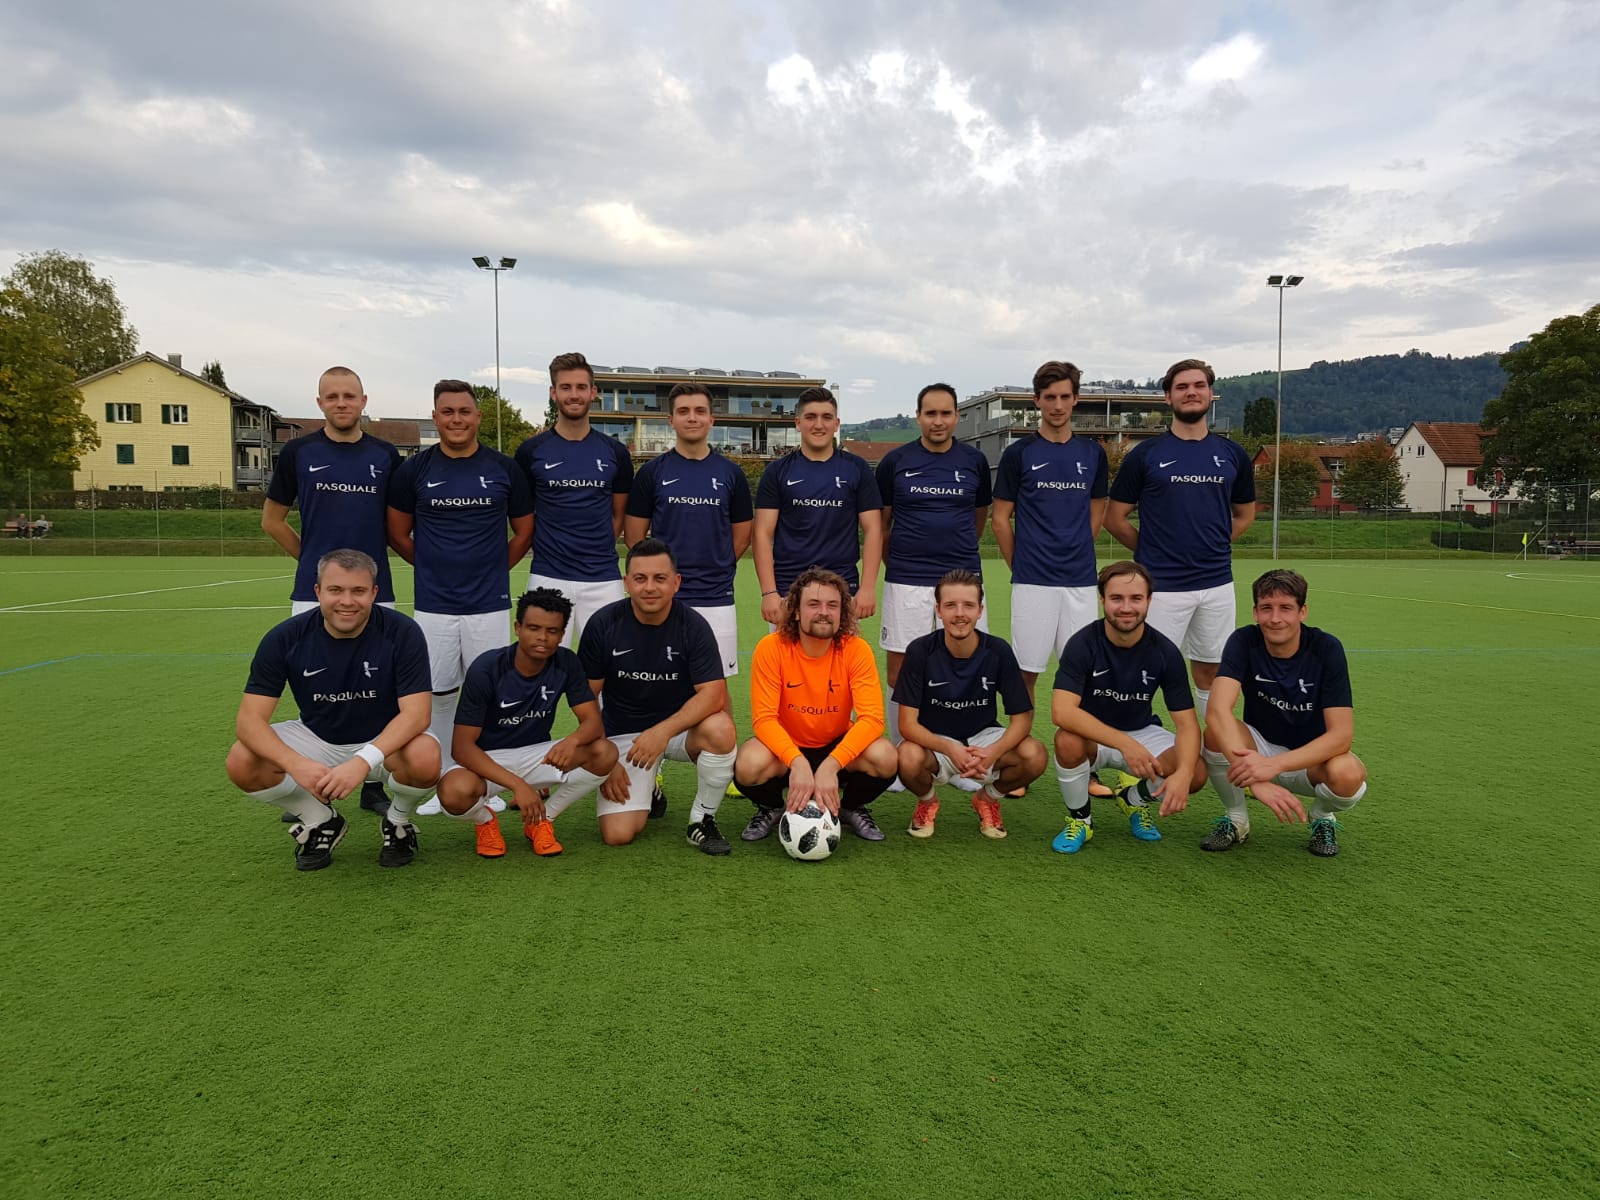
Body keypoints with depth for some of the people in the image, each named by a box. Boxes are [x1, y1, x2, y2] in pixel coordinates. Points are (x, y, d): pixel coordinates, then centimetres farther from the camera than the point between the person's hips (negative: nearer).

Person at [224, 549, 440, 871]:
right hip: (316, 737, 3)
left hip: (386, 740, -2)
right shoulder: (285, 638, -16)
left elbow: (416, 713, -26)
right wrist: (297, 764, -38)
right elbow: (249, 720, -19)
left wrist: (363, 761, -43)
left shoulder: (402, 632, -21)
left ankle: (398, 821, 2)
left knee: (425, 758, -35)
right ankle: (320, 821, 6)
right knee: (242, 763, -23)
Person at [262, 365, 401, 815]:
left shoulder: (386, 455, 5)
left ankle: (373, 786, 19)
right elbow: (272, 520, 11)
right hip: (313, 592, -1)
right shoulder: (298, 451, 2)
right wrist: (312, 558, 8)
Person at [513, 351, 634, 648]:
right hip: (548, 578, -1)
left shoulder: (615, 452, 6)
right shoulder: (531, 451, 2)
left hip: (603, 579, 1)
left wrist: (598, 549, 9)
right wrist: (548, 547, 6)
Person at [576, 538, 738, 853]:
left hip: (680, 726, 0)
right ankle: (649, 791, 21)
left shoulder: (693, 625, -13)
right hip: (622, 733, 1)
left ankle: (702, 820, -8)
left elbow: (714, 694, -20)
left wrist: (663, 731, -32)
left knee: (721, 730, -35)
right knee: (617, 835, -16)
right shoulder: (603, 624, -10)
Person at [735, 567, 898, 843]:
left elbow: (872, 717, -23)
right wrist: (797, 762, -38)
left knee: (885, 758, -29)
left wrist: (829, 766, -36)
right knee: (749, 766, -33)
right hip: (786, 748, -1)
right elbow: (764, 718, -20)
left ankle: (852, 809, 7)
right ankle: (771, 809, 5)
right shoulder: (771, 648, -18)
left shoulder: (856, 650, -16)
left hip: (838, 747, 1)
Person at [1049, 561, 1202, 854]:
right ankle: (1079, 819, -6)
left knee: (1196, 774, -23)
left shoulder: (1165, 651, -14)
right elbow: (1062, 711, -34)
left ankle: (1133, 800, 12)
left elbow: (1187, 722, -14)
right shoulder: (1083, 643, -21)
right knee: (1068, 741, -37)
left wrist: (1183, 774, -35)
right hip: (1091, 734, -2)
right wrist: (1124, 743, -44)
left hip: (1142, 732, 3)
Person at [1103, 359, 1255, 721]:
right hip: (1161, 586, -3)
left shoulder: (1233, 454, 8)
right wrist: (1152, 551, 4)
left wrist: (1212, 547, 9)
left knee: (1210, 671, 13)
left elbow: (1245, 514, 20)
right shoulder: (1145, 455, -1)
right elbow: (1114, 519, 2)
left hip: (1217, 584, 3)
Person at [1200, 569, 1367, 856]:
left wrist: (1274, 765, -40)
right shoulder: (1243, 641, -18)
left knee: (1348, 775, -34)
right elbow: (1217, 711, -33)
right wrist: (1257, 780, -47)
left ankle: (1322, 817, 4)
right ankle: (1235, 818, -2)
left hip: (1311, 759, -1)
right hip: (1261, 746, 1)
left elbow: (1341, 733, -25)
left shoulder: (1327, 648, -19)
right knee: (1217, 734, -31)